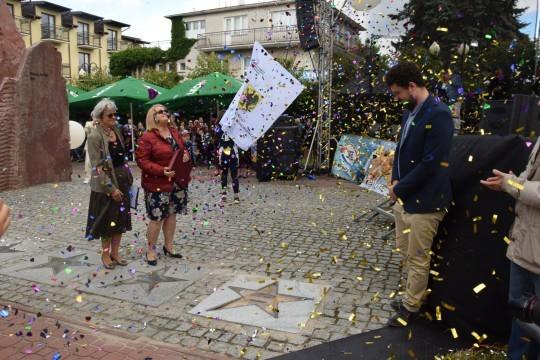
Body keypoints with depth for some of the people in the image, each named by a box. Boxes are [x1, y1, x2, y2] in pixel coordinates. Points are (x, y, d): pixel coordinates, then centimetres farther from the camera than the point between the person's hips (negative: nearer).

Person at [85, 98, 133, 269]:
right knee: (107, 220, 5)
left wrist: (129, 180, 12)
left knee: (121, 218, 11)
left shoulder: (117, 132, 9)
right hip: (105, 185, -7)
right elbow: (97, 167, -17)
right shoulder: (95, 136, -13)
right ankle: (105, 253, 22)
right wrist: (111, 188, -20)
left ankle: (115, 252, 24)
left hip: (121, 181, 7)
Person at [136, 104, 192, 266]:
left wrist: (186, 154, -3)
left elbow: (183, 148, 22)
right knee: (157, 218, 0)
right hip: (157, 184, -7)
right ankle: (151, 250, 17)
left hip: (177, 182, 7)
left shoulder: (175, 132, 9)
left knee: (172, 214, 15)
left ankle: (168, 247, 29)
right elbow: (141, 160, -15)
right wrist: (161, 170, -24)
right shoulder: (147, 137, -13)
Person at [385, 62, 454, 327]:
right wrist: (395, 182, 0)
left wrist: (399, 188, -15)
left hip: (424, 201, -9)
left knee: (418, 258, 7)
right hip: (404, 196, 9)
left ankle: (411, 306, 25)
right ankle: (414, 294, 41)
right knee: (405, 250, 22)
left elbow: (430, 164, -23)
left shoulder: (438, 115, -19)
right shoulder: (410, 112, 9)